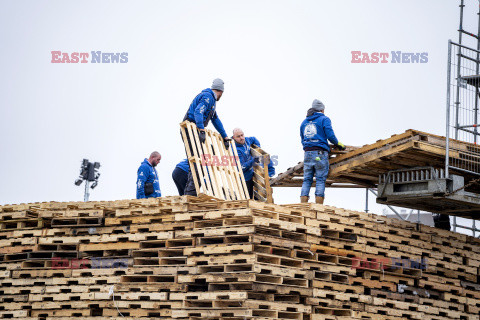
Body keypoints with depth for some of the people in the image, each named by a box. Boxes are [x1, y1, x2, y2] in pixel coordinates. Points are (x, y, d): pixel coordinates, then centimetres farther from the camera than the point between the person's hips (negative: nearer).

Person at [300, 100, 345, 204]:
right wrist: (339, 144, 9)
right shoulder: (324, 119, 2)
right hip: (320, 153, -5)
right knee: (320, 180, -4)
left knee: (306, 180, 5)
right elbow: (330, 135, -7)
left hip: (307, 153, 5)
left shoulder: (304, 122, 19)